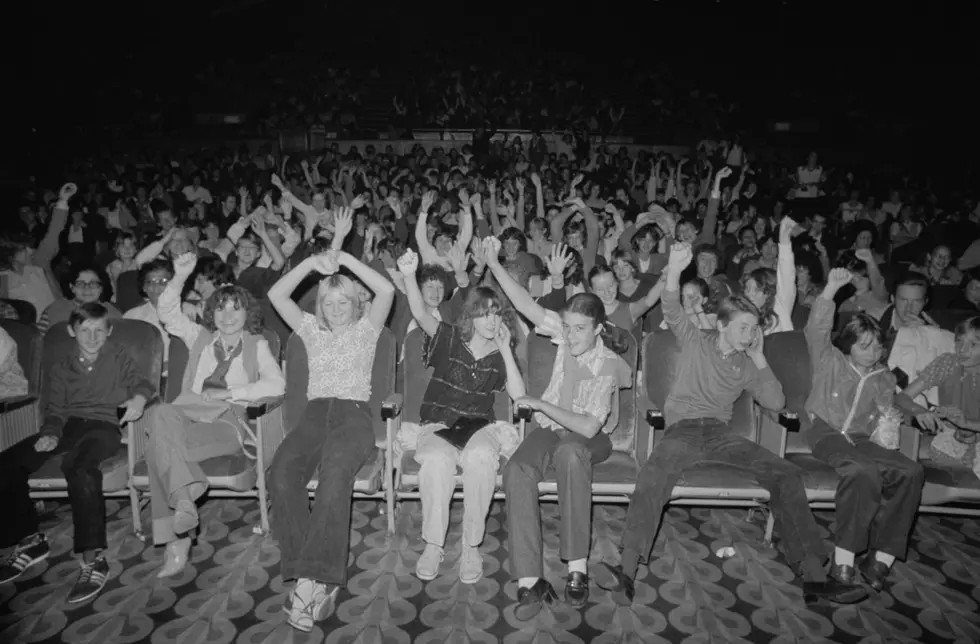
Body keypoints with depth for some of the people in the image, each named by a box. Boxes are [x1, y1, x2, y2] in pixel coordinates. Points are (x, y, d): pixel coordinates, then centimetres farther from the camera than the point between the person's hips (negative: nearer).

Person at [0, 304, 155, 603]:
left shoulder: (118, 357, 14)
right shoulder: (60, 368, 21)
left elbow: (141, 383, 8)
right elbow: (55, 410, 17)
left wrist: (140, 397, -16)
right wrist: (50, 433, -4)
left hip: (104, 425, -4)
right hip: (68, 425, 5)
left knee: (78, 464, -37)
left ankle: (94, 558, -35)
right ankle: (29, 540, 2)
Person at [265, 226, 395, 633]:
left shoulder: (366, 328, 15)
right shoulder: (311, 329, 23)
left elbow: (387, 290, -3)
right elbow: (276, 295, 11)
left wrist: (346, 260, -4)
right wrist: (311, 262, 0)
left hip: (355, 413, -3)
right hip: (316, 413, 3)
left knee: (334, 476, -36)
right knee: (281, 474, -29)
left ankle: (311, 580, -35)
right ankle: (321, 578, -29)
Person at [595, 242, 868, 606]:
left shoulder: (746, 365, 19)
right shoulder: (695, 342, 9)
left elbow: (776, 403, 10)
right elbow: (672, 314, -8)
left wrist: (759, 358, 6)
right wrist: (674, 272, -26)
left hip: (721, 433, 4)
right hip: (682, 428, -4)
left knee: (787, 474, -16)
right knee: (654, 475, -34)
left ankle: (814, 575, -12)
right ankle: (627, 572, -39)